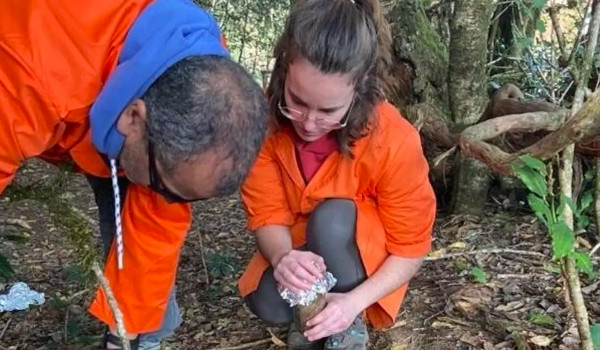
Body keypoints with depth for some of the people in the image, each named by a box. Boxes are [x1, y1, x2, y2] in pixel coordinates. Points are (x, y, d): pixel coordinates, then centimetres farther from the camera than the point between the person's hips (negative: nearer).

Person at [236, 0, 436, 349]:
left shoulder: (395, 141, -29)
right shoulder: (267, 119, -22)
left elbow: (410, 249, -20)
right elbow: (267, 212, -19)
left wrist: (354, 301, -35)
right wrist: (283, 257, -42)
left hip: (366, 260, -2)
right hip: (299, 252, 2)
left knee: (333, 216, -33)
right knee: (267, 303, -27)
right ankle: (315, 310, 7)